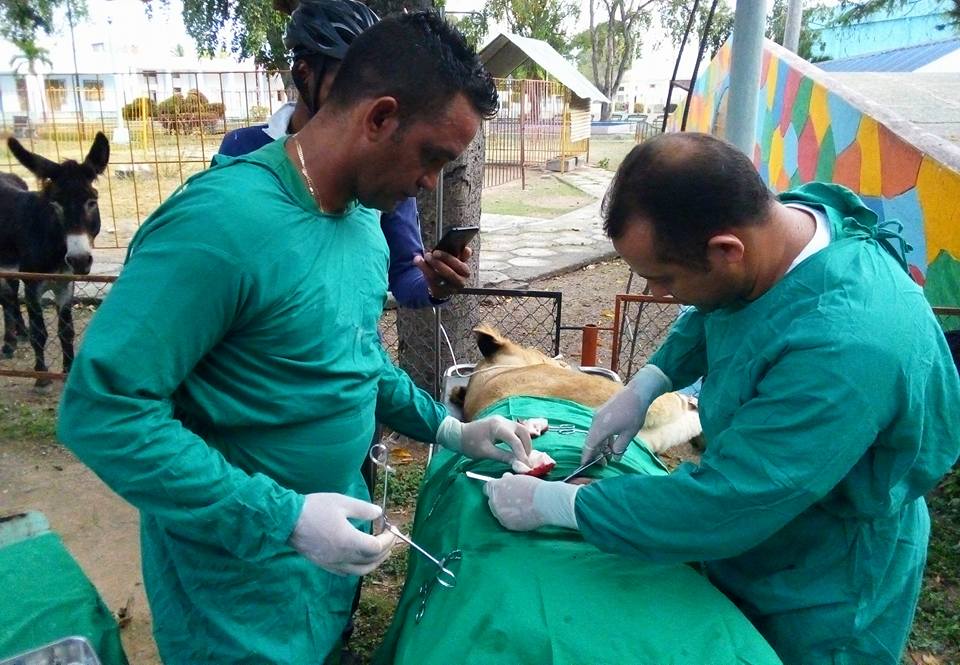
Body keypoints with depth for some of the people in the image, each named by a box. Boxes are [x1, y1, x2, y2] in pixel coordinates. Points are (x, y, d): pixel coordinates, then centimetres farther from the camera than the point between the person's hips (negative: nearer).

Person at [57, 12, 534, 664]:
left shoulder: (363, 213, -3)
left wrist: (448, 429, 5)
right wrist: (282, 518, -29)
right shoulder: (222, 221, -29)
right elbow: (103, 411, -28)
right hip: (242, 568, -7)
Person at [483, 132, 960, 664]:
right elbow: (710, 314, 7)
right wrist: (644, 386, -6)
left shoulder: (845, 350, -42)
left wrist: (551, 503, -27)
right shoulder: (774, 221, -16)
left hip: (823, 598, -6)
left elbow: (721, 508, -36)